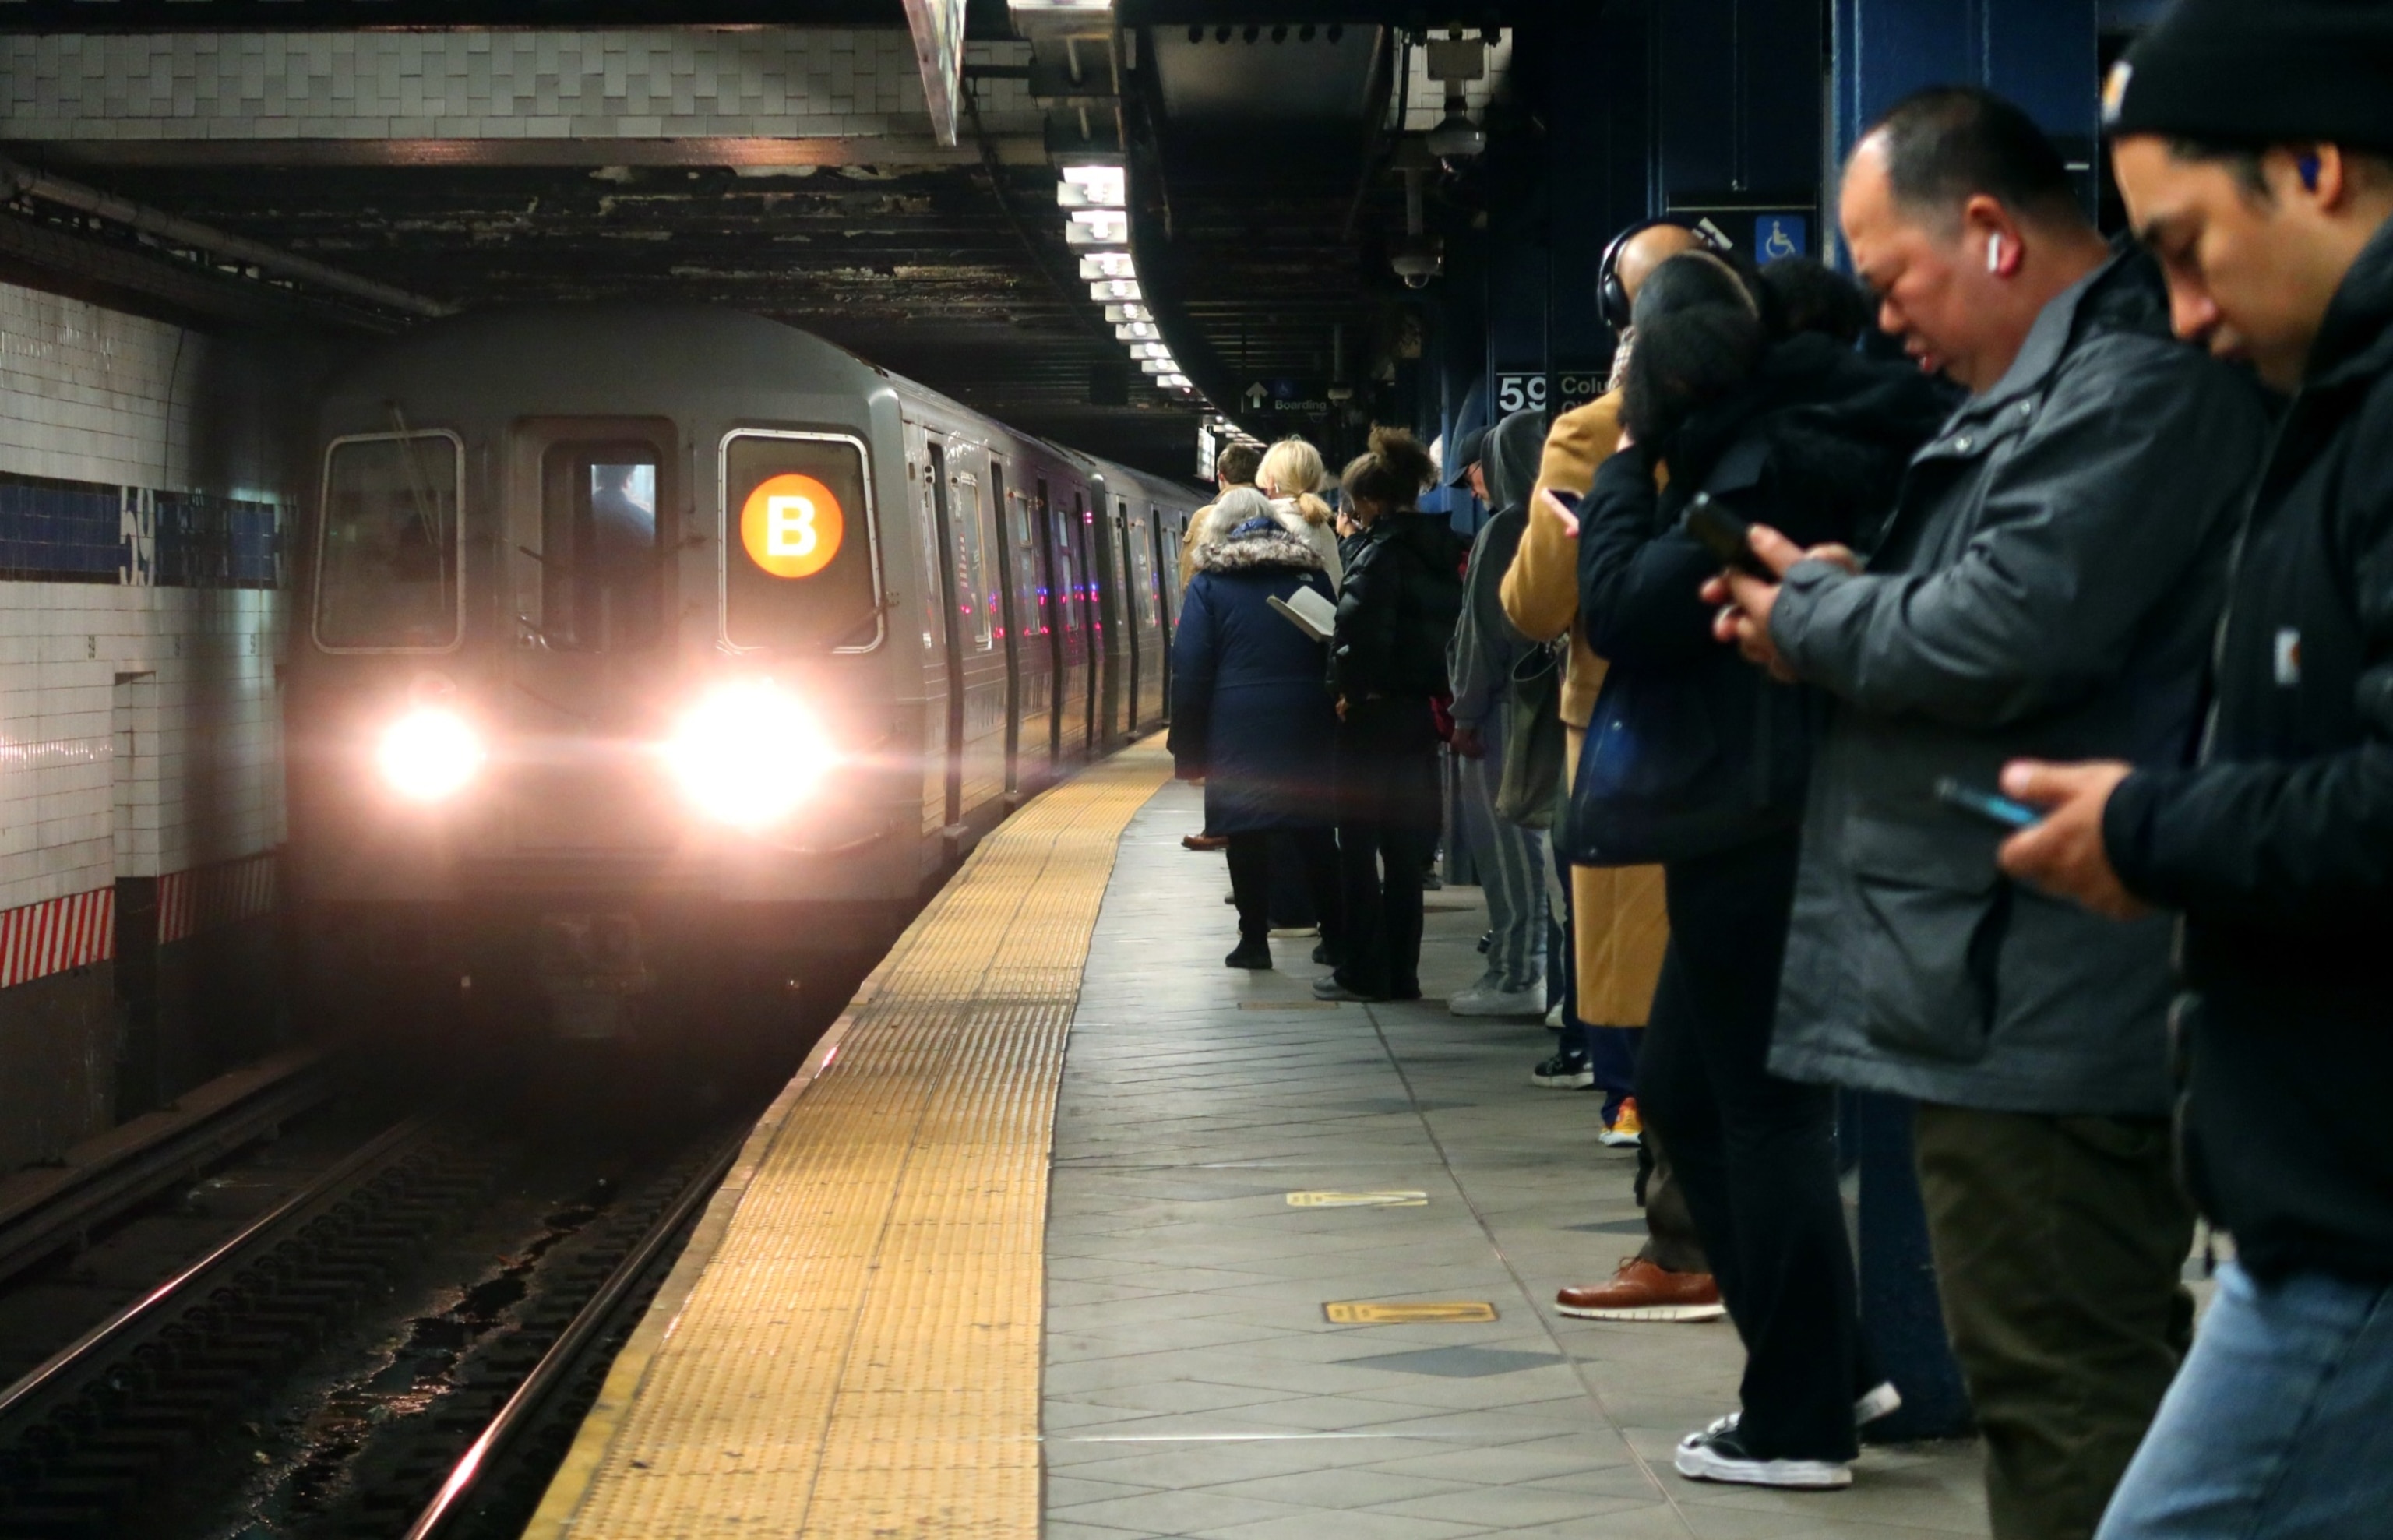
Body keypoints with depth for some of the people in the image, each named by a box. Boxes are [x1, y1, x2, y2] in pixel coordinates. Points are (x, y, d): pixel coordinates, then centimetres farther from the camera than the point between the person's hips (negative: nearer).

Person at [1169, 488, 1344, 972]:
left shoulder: (1209, 582, 1)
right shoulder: (1309, 573, 9)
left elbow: (1190, 668, -3)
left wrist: (1187, 747, 0)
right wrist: (1334, 727, 17)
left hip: (1237, 727, -3)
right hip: (1305, 726, 3)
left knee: (1246, 835, 2)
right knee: (1313, 832, 10)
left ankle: (1254, 939, 2)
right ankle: (1334, 936, 14)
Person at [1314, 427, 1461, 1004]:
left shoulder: (1380, 551, -14)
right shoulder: (1440, 551, 10)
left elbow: (1359, 626, -25)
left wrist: (1348, 689, -13)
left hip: (1377, 713, -7)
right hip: (1423, 711, 7)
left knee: (1359, 846, 1)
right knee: (1403, 850, 12)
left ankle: (1364, 972, 3)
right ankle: (1400, 971, 15)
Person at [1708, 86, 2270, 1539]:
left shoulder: (2132, 382, -16)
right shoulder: (2062, 382, 19)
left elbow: (1999, 638, -24)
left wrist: (1807, 610, -6)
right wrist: (1839, 612, 7)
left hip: (2042, 1015, -11)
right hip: (2026, 994, 11)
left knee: (2063, 1395, -8)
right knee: (2069, 1388, 15)